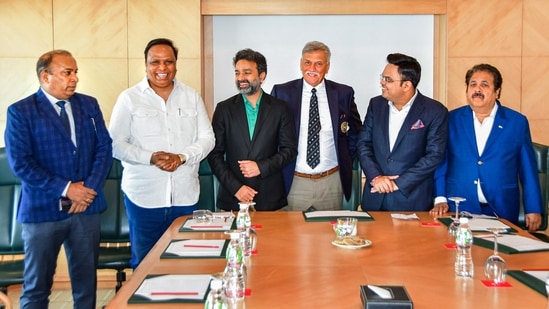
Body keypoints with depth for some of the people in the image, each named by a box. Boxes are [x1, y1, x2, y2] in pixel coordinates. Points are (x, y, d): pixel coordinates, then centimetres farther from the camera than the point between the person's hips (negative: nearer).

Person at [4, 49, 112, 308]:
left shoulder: (89, 105, 7)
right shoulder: (20, 111, -5)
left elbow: (104, 148, 3)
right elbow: (20, 163, -12)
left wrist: (89, 189, -11)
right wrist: (66, 189, -15)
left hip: (86, 207, 4)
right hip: (42, 210, -3)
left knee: (86, 281, 11)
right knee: (36, 286, 7)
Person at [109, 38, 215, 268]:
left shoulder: (192, 97, 9)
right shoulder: (129, 98, 1)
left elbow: (207, 138, 7)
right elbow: (115, 143, -2)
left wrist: (182, 157, -12)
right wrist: (150, 157, -17)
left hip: (185, 197, 2)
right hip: (143, 197, -2)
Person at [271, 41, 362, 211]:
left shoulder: (343, 93, 2)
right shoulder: (282, 92, -1)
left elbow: (356, 132, 13)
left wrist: (346, 161, 5)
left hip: (332, 182, 1)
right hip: (294, 182, -1)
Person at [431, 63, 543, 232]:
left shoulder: (517, 122, 2)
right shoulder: (452, 119, 3)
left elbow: (528, 169, 4)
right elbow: (440, 161, 5)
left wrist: (533, 210, 2)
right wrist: (440, 199, -3)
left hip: (501, 211, 0)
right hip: (458, 209, 0)